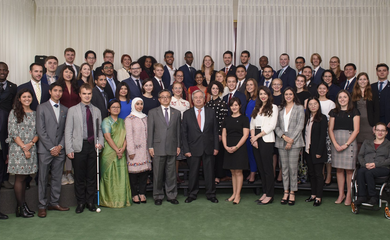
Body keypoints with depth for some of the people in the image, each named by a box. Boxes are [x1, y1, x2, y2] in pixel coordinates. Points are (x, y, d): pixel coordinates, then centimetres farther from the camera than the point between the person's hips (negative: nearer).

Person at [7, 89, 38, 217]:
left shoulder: (34, 114, 12)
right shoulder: (14, 113, 0)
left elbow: (38, 132, 8)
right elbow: (13, 133, -6)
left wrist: (31, 143, -10)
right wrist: (24, 148, -10)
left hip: (31, 149, 4)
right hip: (18, 149, -4)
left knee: (24, 178, 9)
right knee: (20, 178, -1)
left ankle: (23, 205, 15)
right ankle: (20, 207, 7)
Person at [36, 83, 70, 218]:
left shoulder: (65, 109, 12)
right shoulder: (42, 108, 1)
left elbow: (66, 131, 9)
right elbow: (40, 130, -5)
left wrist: (60, 146, -5)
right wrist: (51, 148, -10)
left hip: (59, 150, 3)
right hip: (45, 150, -3)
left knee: (57, 178, 9)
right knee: (43, 179, 2)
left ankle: (54, 203, 19)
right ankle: (42, 206, 11)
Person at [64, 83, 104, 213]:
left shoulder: (97, 111, 13)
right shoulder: (72, 110, 5)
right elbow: (68, 131, 1)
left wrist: (100, 142, -3)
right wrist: (69, 149, -6)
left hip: (93, 146, 2)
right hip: (79, 147, -2)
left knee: (92, 176, 7)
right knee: (79, 177, 3)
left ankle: (90, 201, 20)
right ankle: (80, 202, 16)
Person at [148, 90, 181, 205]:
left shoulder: (177, 113, 11)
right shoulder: (153, 112, 5)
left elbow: (178, 131, 11)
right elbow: (150, 131, 2)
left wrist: (178, 146, 6)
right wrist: (150, 146, -3)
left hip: (172, 148, 2)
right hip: (158, 148, -2)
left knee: (171, 173, 7)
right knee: (158, 174, 4)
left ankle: (171, 196, 18)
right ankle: (158, 196, 16)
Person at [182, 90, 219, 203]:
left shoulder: (211, 112, 6)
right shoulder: (187, 114, 3)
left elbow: (215, 131, 6)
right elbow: (184, 133, 1)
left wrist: (216, 147, 0)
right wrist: (186, 149, -5)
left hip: (208, 148, 1)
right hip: (194, 149, -1)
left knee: (209, 172, 7)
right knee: (193, 173, 6)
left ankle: (211, 195, 22)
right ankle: (192, 194, 23)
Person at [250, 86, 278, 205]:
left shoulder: (273, 107, 0)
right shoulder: (256, 108, 18)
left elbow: (272, 126, -9)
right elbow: (252, 124, 13)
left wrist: (257, 136, -11)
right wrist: (253, 138, -3)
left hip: (266, 140, -6)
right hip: (256, 140, 6)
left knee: (268, 168, -4)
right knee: (260, 167, 7)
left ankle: (269, 195, 1)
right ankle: (264, 192, 15)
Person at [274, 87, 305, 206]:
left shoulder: (299, 108, 4)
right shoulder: (280, 109, 13)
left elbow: (300, 126, -4)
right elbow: (276, 126, 8)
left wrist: (291, 140, -11)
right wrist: (283, 136, -9)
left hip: (294, 142, -3)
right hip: (281, 141, 3)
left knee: (293, 167, -3)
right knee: (284, 168, 5)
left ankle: (292, 193, 6)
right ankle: (286, 192, 13)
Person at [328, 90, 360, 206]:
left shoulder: (354, 112, 2)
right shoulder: (334, 112, 11)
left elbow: (356, 130, -3)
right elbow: (330, 129, 6)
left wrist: (346, 144, -11)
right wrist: (335, 144, -7)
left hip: (349, 142, -3)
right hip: (336, 142, 3)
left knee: (349, 170, -1)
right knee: (339, 170, 6)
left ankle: (348, 195, 8)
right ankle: (341, 194, 14)